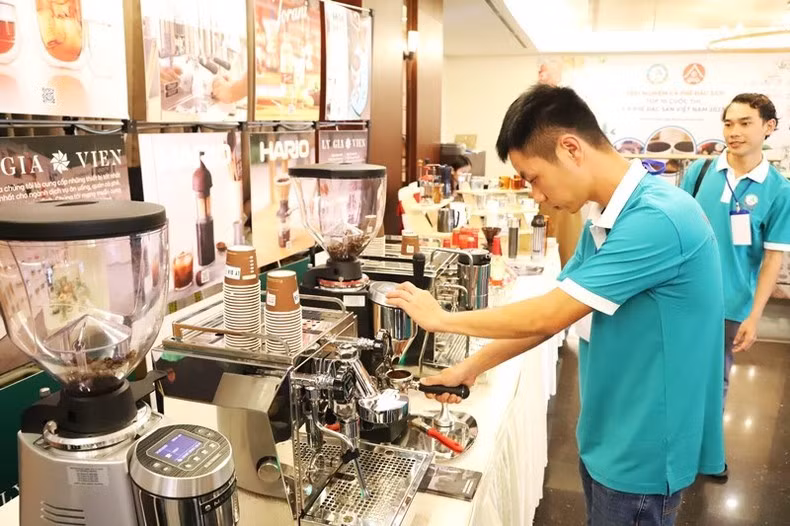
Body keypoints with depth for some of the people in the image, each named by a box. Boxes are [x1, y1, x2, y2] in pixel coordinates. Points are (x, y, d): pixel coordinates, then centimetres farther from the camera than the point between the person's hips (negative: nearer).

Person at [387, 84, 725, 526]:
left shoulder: (657, 218, -27)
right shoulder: (607, 219, 4)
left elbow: (548, 315, -25)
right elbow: (555, 313, 6)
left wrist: (443, 319, -13)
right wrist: (473, 367, 2)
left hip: (643, 452, -8)